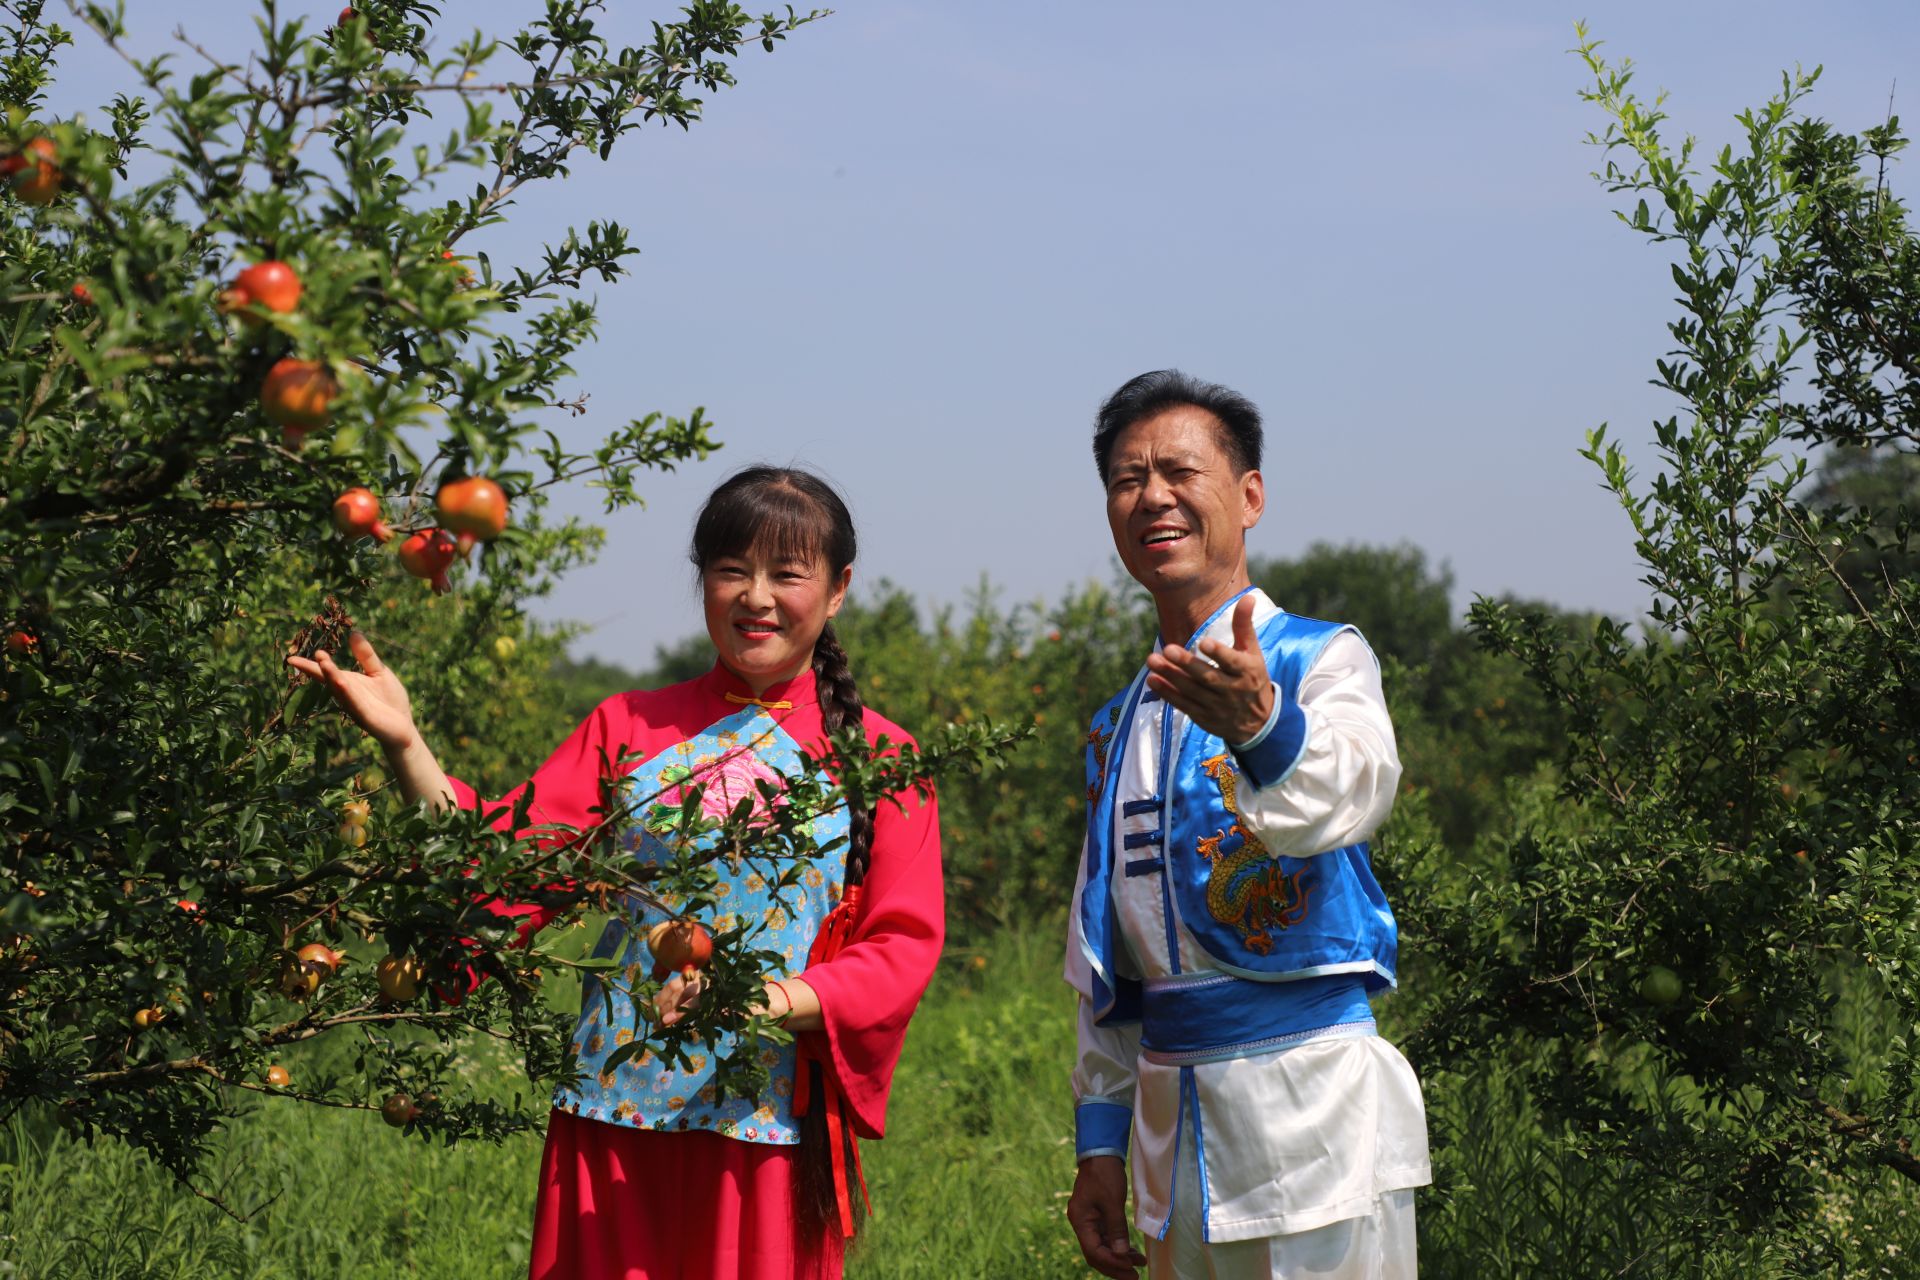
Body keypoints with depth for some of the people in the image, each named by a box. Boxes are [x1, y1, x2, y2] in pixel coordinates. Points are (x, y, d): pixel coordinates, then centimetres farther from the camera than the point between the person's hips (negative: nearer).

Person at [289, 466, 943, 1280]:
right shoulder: (627, 730, 8)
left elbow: (906, 946, -3)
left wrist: (781, 1000, -19)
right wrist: (404, 747, -12)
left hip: (769, 1132, -1)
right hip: (618, 1114, 2)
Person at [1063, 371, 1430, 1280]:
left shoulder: (1324, 659, -4)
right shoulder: (1119, 727, 15)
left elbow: (1348, 791, -28)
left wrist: (1259, 722, -48)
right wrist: (1101, 1144, 13)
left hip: (1309, 1097, -6)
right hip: (1172, 1115, 6)